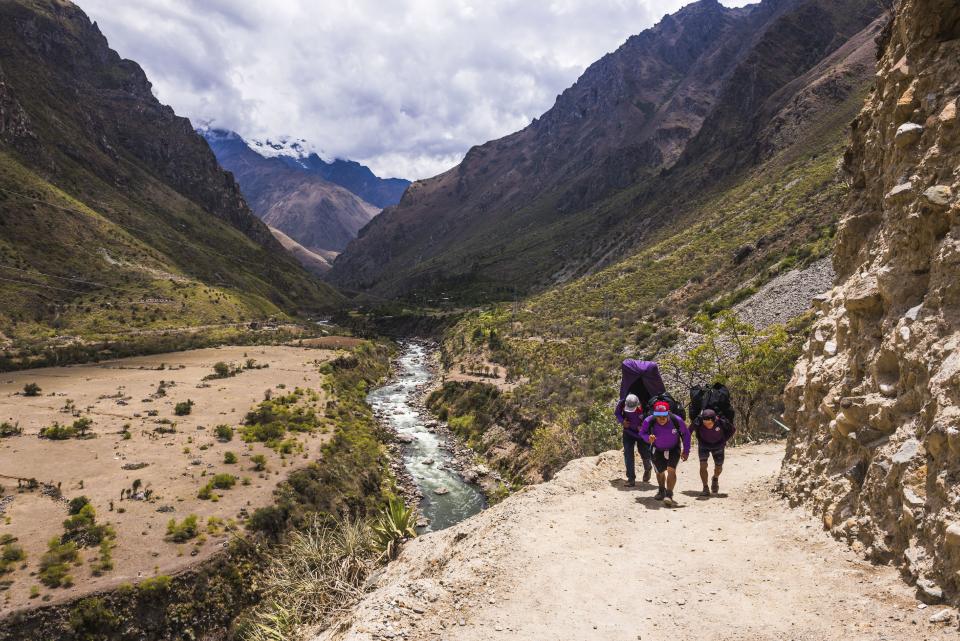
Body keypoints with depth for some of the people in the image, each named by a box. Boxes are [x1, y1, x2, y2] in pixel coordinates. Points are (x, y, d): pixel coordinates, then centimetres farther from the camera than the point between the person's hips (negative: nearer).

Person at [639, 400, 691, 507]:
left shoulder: (677, 420, -29)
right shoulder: (649, 421, -30)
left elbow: (686, 434, -10)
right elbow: (642, 433, -10)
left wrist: (686, 451, -9)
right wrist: (648, 438, -33)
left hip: (673, 449, -1)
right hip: (657, 449, 2)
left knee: (671, 470, -20)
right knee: (660, 471, 15)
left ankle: (669, 496, -17)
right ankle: (661, 491, 42)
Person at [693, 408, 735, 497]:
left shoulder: (721, 422, -33)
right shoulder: (698, 422, -32)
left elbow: (733, 430, -10)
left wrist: (724, 440, -8)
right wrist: (700, 441, -4)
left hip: (718, 445, 0)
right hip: (704, 445, 0)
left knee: (718, 467, 5)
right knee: (703, 465, -15)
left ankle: (715, 478, 40)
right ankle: (705, 489, -3)